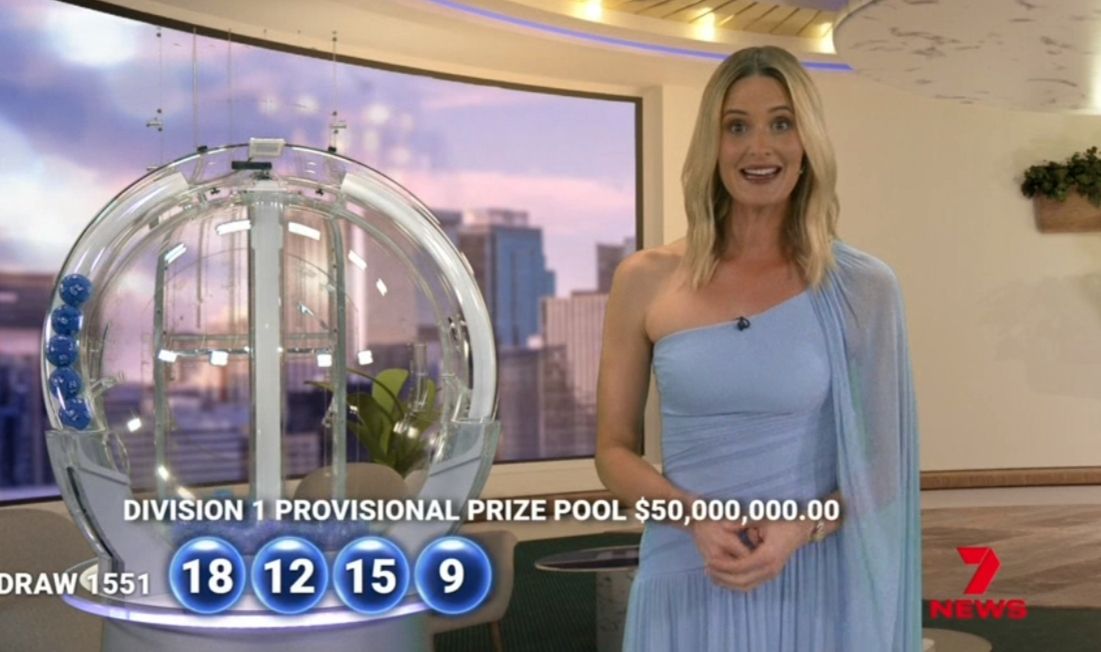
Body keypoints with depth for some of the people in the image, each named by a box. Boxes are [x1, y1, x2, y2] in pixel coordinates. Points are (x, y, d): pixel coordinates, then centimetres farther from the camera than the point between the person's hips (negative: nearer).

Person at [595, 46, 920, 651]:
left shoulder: (862, 287, -3)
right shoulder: (645, 281, -2)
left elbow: (882, 462, 1)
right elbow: (614, 451, 3)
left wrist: (801, 529, -16)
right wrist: (696, 516, -14)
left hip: (813, 585, 0)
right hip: (685, 582, 1)